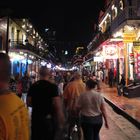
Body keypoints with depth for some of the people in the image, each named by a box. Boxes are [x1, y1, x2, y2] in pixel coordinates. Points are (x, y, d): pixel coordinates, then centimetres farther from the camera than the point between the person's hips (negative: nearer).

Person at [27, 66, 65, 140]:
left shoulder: (33, 86, -1)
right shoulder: (52, 86, -14)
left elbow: (28, 103, 6)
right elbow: (58, 106, -19)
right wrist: (60, 122, -12)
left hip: (35, 118, 4)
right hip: (48, 119, -4)